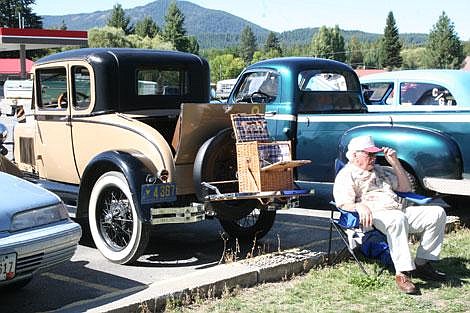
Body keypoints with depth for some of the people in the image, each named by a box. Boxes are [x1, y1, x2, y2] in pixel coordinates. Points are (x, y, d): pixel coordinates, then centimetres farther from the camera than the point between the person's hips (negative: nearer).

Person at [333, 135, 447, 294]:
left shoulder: (380, 170, 30)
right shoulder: (346, 174, 6)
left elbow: (405, 188, 27)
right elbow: (343, 203, -11)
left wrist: (395, 163, 16)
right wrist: (360, 206, -32)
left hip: (401, 211, 8)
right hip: (374, 215, -8)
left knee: (437, 213, -8)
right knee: (398, 218, -40)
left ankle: (422, 264, -5)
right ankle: (403, 273, -38)